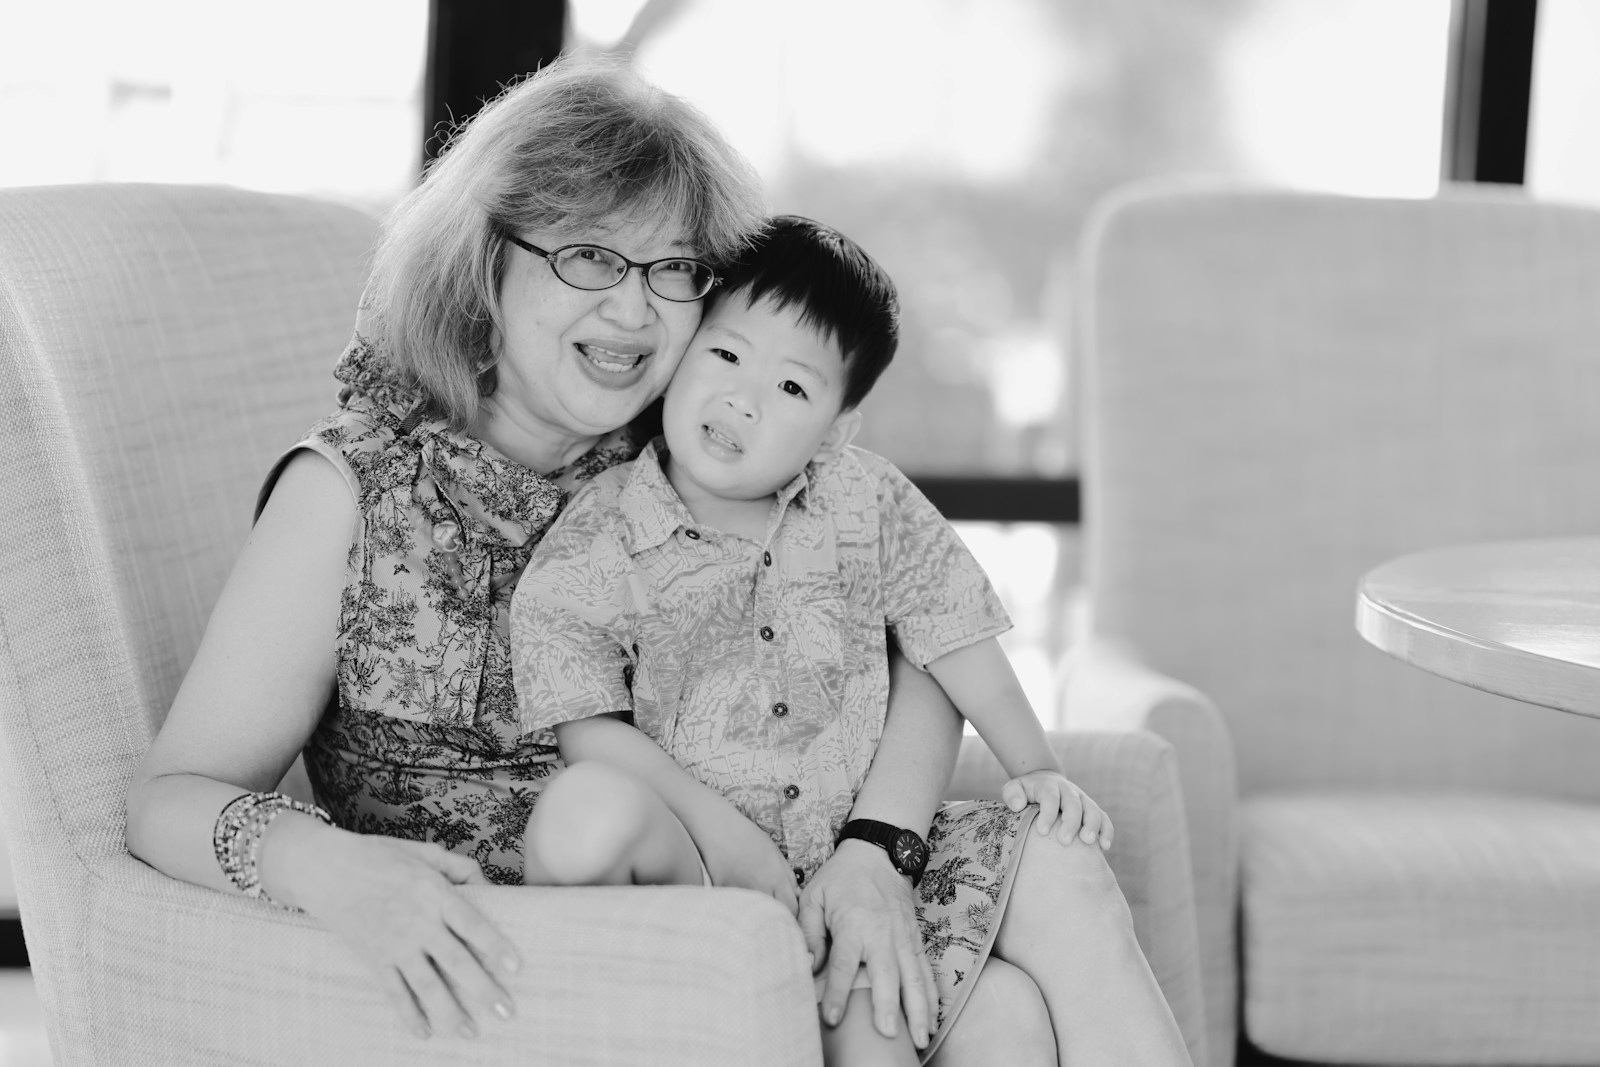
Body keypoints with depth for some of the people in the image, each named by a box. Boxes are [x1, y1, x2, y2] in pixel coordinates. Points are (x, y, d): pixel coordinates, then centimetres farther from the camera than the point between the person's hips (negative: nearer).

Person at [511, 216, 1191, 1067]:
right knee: (587, 811, -36)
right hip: (698, 854, -4)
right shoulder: (590, 552, -8)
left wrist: (1039, 773, -4)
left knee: (1055, 842, -16)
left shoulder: (870, 503, 4)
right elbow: (592, 734, -13)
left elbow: (952, 640, 8)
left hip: (856, 846, 4)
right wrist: (727, 834, -23)